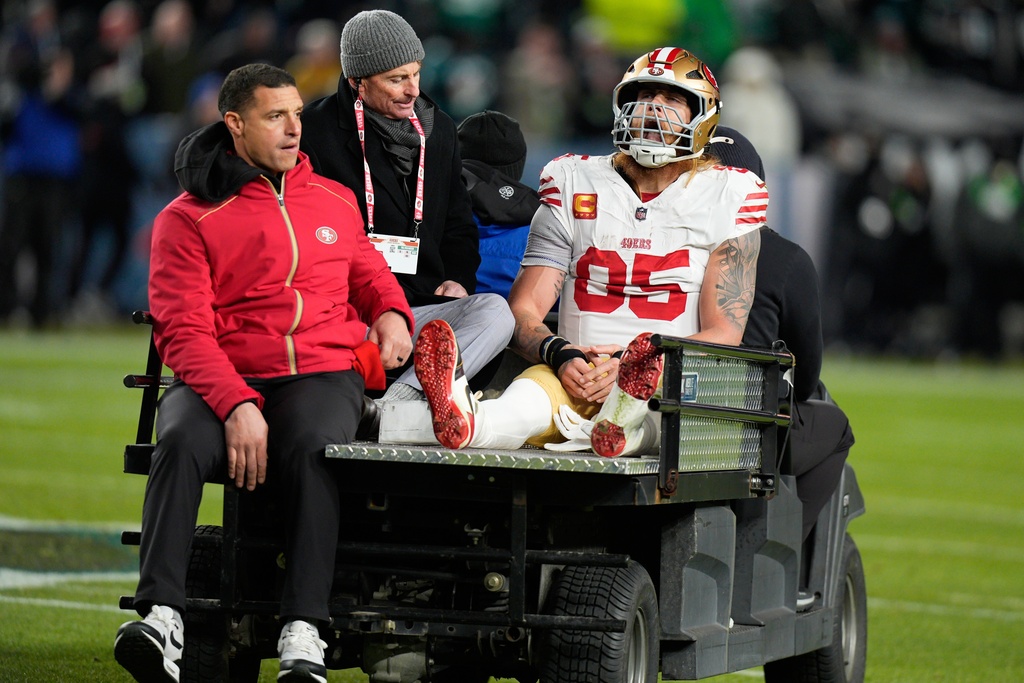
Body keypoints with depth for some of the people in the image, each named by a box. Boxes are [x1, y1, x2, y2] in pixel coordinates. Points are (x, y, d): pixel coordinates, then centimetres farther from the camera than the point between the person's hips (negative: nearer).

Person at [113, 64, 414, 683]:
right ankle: (161, 619, -43)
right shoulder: (188, 217, 5)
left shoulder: (336, 201, 19)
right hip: (221, 378, -1)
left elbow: (366, 268, 37)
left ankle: (303, 633, -43)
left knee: (314, 448, -34)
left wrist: (391, 311, 11)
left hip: (324, 373, 1)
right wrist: (235, 404, -21)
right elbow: (184, 330, -5)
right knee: (182, 442, -35)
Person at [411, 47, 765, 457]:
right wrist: (561, 357, -17)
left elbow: (724, 334, 1)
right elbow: (523, 309, 8)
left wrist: (630, 365, -18)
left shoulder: (727, 197, 9)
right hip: (575, 375, 1)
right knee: (536, 390, -35)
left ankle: (621, 423, -73)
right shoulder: (576, 184, 14)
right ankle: (469, 422, -70)